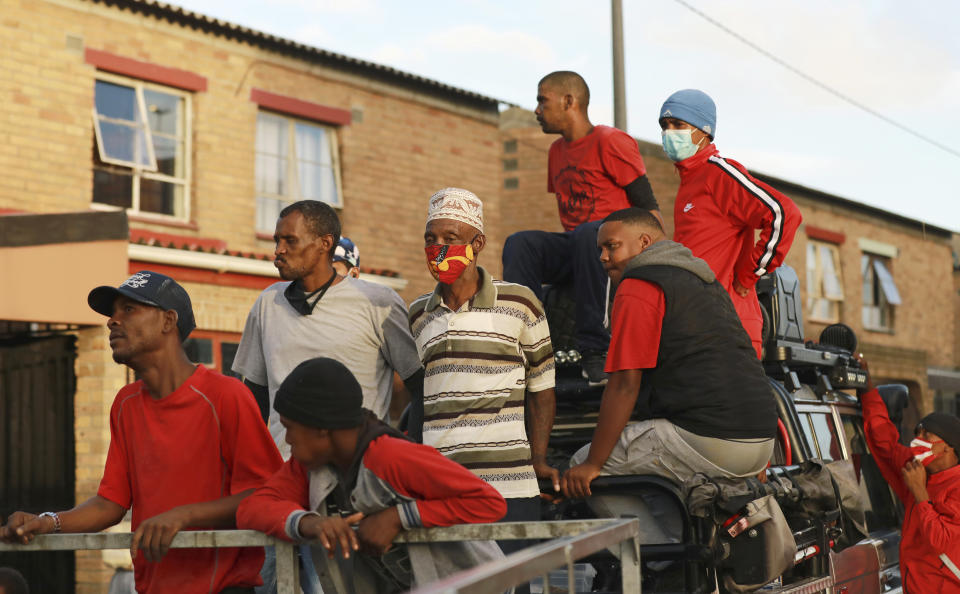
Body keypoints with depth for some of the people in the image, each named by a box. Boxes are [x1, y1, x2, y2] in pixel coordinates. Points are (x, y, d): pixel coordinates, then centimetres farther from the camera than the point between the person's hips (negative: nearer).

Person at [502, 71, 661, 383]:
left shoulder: (610, 141, -6)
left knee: (587, 235, -39)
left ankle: (594, 349, -37)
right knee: (519, 244, -19)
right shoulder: (557, 150, 18)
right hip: (575, 247, 7)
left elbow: (649, 208, -10)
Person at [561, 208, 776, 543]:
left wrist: (592, 465, -7)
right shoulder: (704, 280, 24)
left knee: (584, 465, 3)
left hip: (707, 440, -10)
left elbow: (625, 384, -11)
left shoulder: (638, 287, -5)